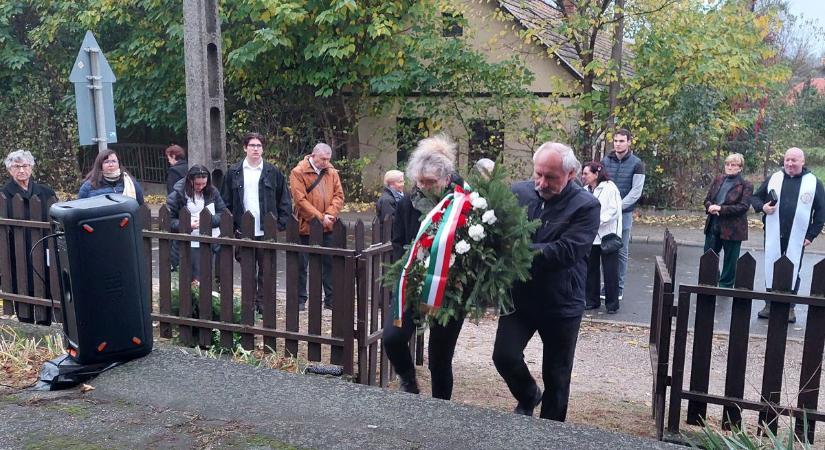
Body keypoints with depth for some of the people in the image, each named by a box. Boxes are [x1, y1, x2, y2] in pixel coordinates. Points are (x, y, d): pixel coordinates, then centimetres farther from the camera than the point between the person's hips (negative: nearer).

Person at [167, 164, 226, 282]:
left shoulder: (212, 192, 2)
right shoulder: (177, 195, -7)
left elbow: (223, 213, 5)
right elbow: (168, 219, -6)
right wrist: (187, 225, -21)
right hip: (191, 246, -3)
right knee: (197, 280, -1)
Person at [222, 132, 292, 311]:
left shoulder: (273, 172, 3)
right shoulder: (234, 172, 5)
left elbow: (285, 200, 5)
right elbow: (226, 201, 7)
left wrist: (280, 224, -3)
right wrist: (231, 225, -1)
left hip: (266, 231, -1)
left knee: (266, 270, 4)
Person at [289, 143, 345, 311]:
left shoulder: (332, 172, 7)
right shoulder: (298, 172, -8)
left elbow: (339, 195, 3)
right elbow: (300, 200, -15)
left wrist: (330, 214, -14)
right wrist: (320, 217, -17)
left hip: (328, 227, 4)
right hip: (306, 226, -4)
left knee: (329, 263, 8)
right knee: (302, 265, 6)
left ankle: (330, 299, 18)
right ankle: (300, 300, 18)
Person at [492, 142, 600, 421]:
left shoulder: (586, 206, -14)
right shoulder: (518, 193, -4)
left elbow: (565, 252, -25)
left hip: (562, 305, -2)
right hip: (519, 298, 2)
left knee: (556, 377, 11)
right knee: (504, 356, -8)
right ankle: (528, 396, 26)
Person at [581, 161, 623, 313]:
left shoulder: (610, 188, -10)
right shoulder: (585, 190, 9)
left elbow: (614, 211, -15)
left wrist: (597, 220, -21)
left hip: (607, 237, -6)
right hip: (590, 237, 6)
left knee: (610, 272, 1)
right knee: (590, 270, 12)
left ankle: (612, 304, 12)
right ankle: (592, 300, 24)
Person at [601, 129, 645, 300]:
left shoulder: (636, 164, 0)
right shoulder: (605, 161, 6)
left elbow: (636, 191, -5)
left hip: (624, 213, -2)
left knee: (622, 252, 4)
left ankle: (619, 287, 12)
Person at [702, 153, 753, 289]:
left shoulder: (746, 185, -8)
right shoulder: (718, 179, 8)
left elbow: (744, 206, -16)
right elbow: (707, 198, 9)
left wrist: (721, 208, -22)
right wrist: (711, 207, -14)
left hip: (732, 228, -5)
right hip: (713, 225, 5)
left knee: (730, 259, 8)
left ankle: (726, 285, 22)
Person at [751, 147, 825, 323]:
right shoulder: (773, 179, 5)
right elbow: (755, 197, 12)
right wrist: (762, 207, -10)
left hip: (797, 237, -2)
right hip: (773, 235, 2)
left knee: (793, 271, 6)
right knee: (771, 268, 7)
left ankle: (790, 307, 16)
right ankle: (769, 304, 18)